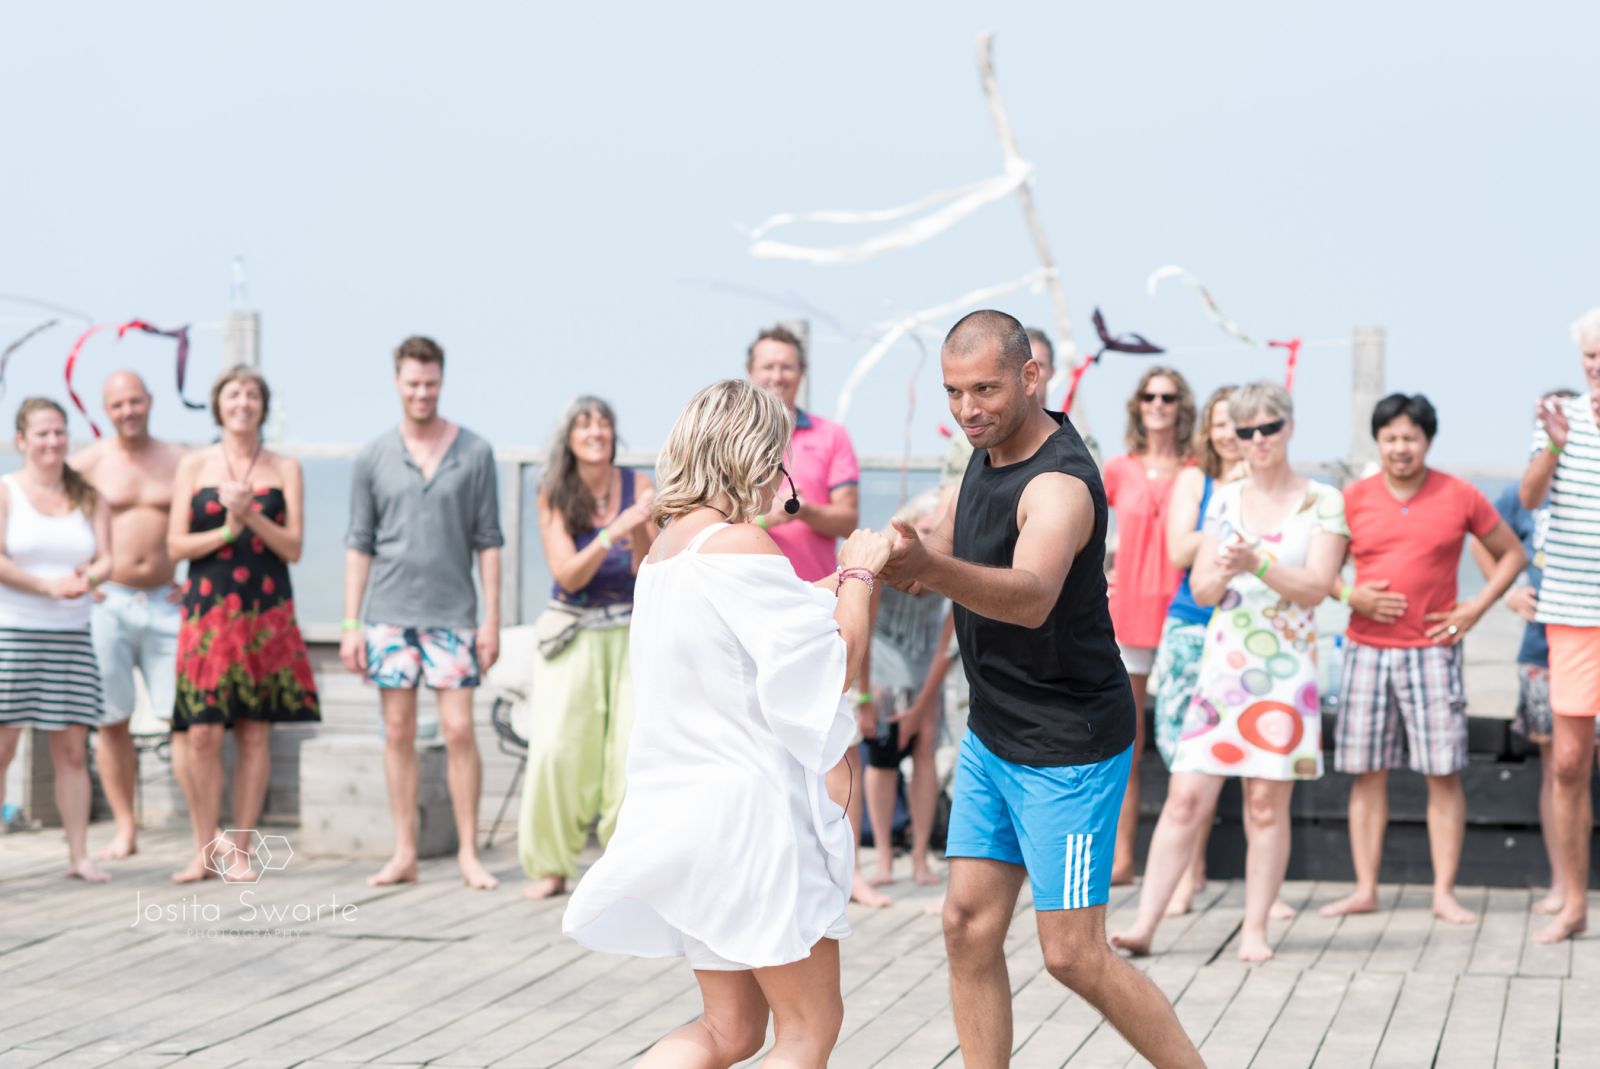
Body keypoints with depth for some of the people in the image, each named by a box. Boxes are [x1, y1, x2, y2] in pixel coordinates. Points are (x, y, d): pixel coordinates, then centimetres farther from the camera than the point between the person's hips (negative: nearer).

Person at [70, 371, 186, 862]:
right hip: (108, 604, 0)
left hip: (166, 602, 0)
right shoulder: (89, 463, 3)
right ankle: (125, 830, 10)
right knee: (111, 721, 3)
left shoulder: (180, 462, 7)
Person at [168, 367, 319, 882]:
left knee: (255, 733, 0)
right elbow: (176, 545, 3)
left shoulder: (285, 469, 8)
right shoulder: (194, 466, 8)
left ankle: (241, 852, 7)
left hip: (267, 614, 1)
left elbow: (293, 547, 2)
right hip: (208, 611, -1)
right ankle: (204, 852, 3)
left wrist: (252, 518, -12)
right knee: (203, 734, -7)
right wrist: (227, 530, -10)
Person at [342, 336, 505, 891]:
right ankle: (404, 854, 11)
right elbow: (359, 545, 8)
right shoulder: (372, 458, 6)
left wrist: (492, 620, -1)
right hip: (389, 613, 2)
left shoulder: (475, 453, 3)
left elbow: (488, 542, 4)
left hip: (452, 614, -1)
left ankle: (468, 853, 3)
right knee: (398, 732, 4)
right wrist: (351, 625, 4)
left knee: (458, 729, -5)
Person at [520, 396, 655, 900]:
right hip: (572, 635, 0)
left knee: (635, 748, -11)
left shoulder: (638, 485, -1)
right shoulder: (554, 497, -1)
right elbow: (569, 576, -10)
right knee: (556, 749, -11)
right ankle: (550, 865, 2)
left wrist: (639, 533, -24)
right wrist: (612, 533, -23)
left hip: (631, 632, 0)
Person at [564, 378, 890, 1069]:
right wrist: (857, 577, -2)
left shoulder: (666, 549, 12)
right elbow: (833, 668, -16)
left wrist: (840, 579, 21)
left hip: (685, 803, 9)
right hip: (750, 810, -9)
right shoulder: (742, 545, -15)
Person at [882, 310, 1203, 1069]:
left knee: (1073, 955, -5)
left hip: (1069, 748, -8)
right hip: (993, 732, 8)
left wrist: (932, 568, -63)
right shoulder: (988, 452, 3)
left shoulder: (1060, 485, -26)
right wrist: (899, 561, -1)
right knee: (969, 926, 4)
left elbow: (1032, 598, -46)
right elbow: (959, 542, 21)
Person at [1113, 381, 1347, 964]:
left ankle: (1255, 928, 6)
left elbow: (1316, 586, -7)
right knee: (1185, 796, -3)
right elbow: (1199, 588, 10)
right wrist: (1222, 573, -13)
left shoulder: (1323, 501, 2)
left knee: (1266, 802, -2)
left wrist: (1256, 564, -21)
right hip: (1222, 664, 3)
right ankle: (1144, 924, -3)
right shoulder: (1225, 500, 12)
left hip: (1286, 670, -3)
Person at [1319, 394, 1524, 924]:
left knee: (1443, 773, -4)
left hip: (1432, 651, -2)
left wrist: (1474, 609, 0)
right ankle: (1364, 889, 9)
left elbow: (1512, 554, 10)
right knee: (1366, 772, 3)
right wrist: (1350, 596, -7)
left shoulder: (1460, 497, 2)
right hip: (1367, 650, 2)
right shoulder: (1354, 498, 5)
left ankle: (1444, 893, 0)